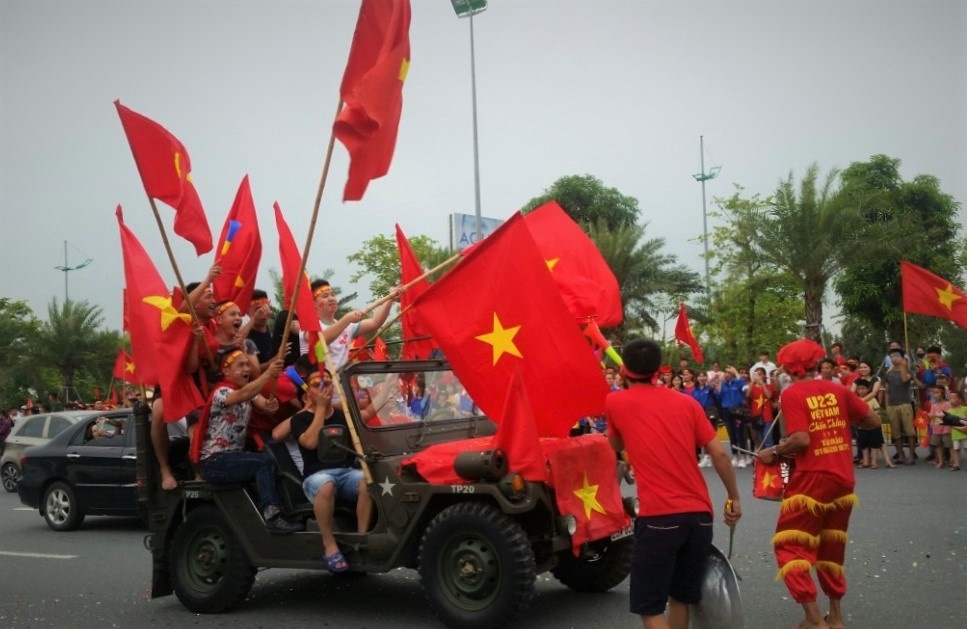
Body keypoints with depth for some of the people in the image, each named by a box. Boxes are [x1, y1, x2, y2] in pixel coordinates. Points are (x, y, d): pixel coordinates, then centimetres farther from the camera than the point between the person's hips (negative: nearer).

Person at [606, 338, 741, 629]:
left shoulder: (615, 402, 3)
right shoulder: (686, 402, 10)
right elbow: (720, 454, 5)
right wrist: (734, 499, 14)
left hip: (659, 516, -5)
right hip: (699, 513, 5)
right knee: (680, 598, 19)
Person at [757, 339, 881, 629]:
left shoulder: (792, 394, -10)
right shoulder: (838, 389, 5)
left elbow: (801, 440, -19)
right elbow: (873, 420, 8)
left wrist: (774, 452, -4)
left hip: (812, 480, -6)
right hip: (843, 479, 6)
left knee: (790, 545, 3)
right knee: (831, 546, 19)